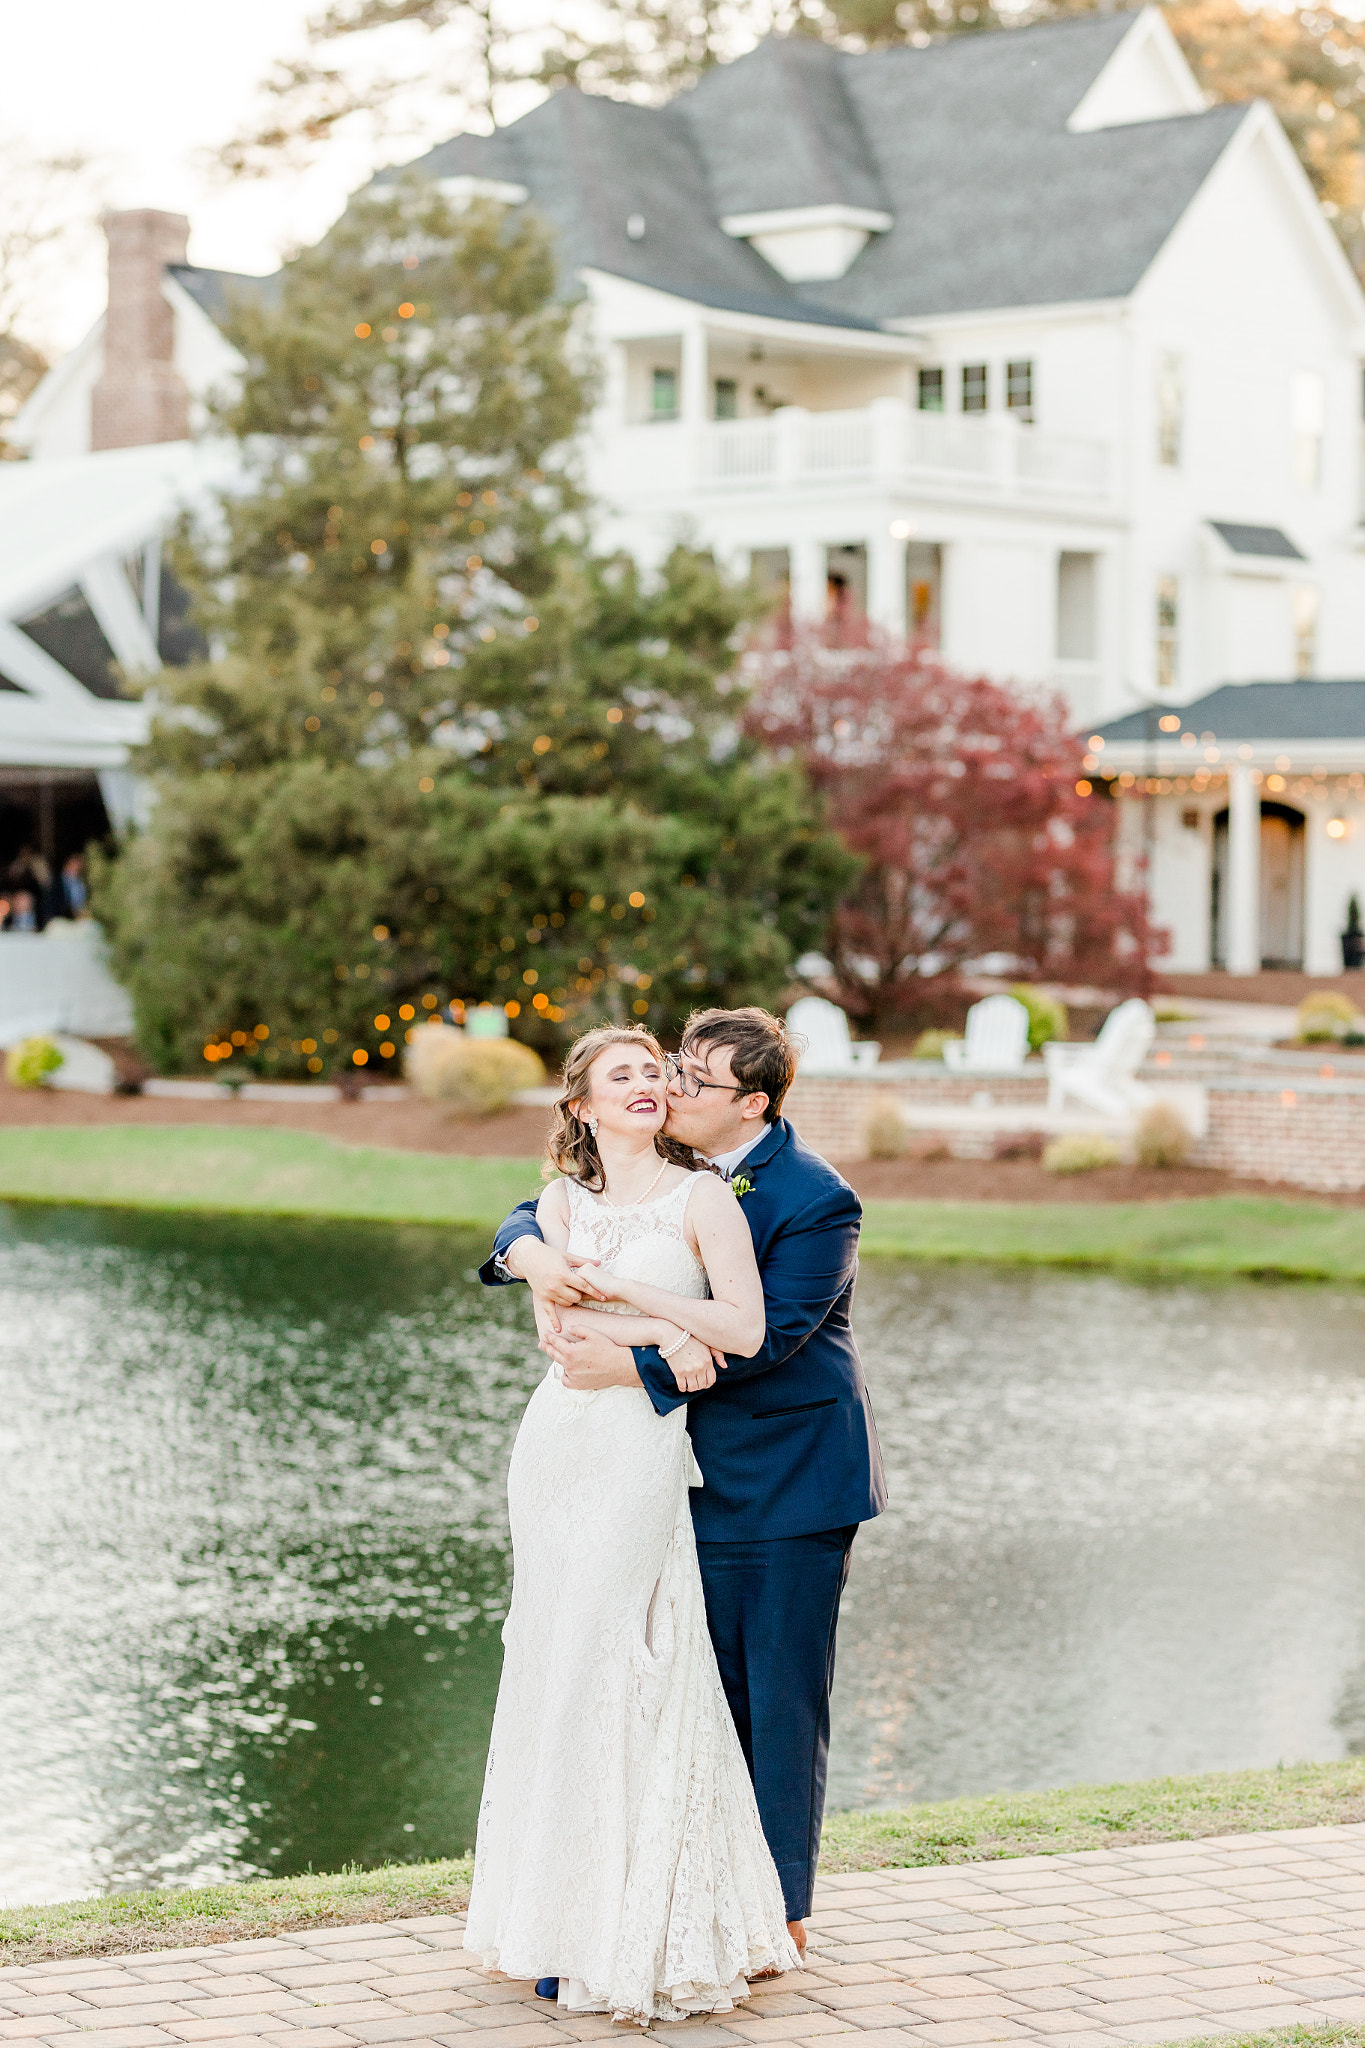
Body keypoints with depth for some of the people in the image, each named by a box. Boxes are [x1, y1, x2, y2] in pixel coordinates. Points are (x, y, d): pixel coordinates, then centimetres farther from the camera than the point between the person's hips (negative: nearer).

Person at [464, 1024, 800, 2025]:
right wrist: (667, 1337, -13)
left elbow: (743, 1330, -9)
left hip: (644, 1450, -4)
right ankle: (565, 1918, 14)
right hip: (558, 1445, 4)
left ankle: (639, 1931, 3)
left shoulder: (701, 1197, 0)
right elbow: (556, 1328, -1)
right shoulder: (561, 1202, 11)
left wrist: (622, 1290, -9)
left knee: (612, 1667, -7)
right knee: (556, 1668, 5)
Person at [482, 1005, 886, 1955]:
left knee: (783, 1695, 1)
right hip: (709, 1473, 6)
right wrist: (534, 1253, -17)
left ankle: (783, 1909, 11)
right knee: (715, 1691, 10)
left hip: (794, 1475, -6)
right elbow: (531, 1218, 8)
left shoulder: (817, 1200, -16)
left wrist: (625, 1364, -24)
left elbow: (764, 1338, -23)